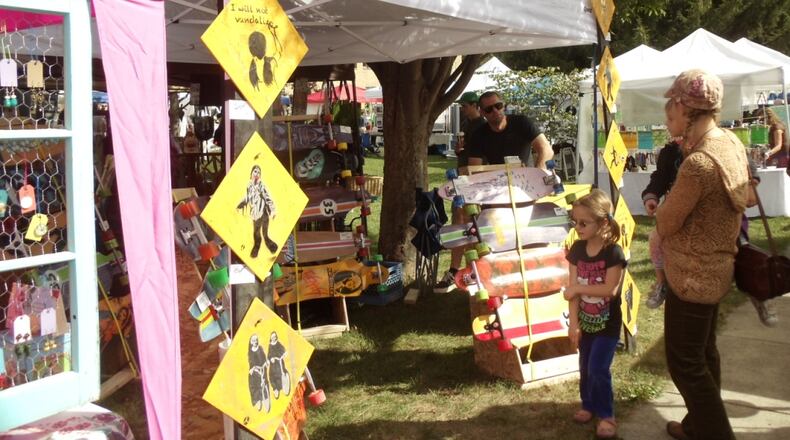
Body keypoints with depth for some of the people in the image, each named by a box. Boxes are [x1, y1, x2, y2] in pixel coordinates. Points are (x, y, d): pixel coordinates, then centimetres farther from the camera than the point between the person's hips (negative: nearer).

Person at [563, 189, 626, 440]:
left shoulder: (613, 252, -20)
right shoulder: (577, 250, -5)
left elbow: (610, 290, -25)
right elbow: (573, 289, -7)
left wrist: (578, 288, -19)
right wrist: (573, 323, -11)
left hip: (607, 324, -5)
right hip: (585, 321, 5)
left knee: (598, 369, -5)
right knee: (585, 368, 16)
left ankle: (606, 415, 13)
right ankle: (588, 406, 36)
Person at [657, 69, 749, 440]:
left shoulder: (698, 163, -29)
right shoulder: (732, 144, 0)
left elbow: (665, 224, -20)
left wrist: (665, 202, 0)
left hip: (692, 275, -10)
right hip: (714, 268, 10)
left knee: (685, 362, 5)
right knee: (703, 352, 23)